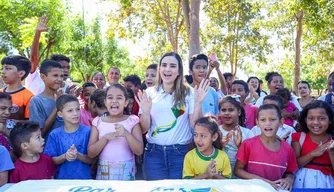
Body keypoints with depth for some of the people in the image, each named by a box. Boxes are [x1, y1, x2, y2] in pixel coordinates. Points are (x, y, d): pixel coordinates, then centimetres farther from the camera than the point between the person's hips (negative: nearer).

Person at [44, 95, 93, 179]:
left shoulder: (87, 131, -8)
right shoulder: (55, 134, -4)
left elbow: (92, 159, -6)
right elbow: (51, 161, -2)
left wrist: (78, 155, -22)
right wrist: (64, 156, -19)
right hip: (62, 178, 1)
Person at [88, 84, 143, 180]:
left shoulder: (132, 120, -4)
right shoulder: (98, 121, 1)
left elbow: (139, 151, -9)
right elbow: (91, 153, -3)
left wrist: (126, 134, -24)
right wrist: (106, 137, -18)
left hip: (125, 171, -1)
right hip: (103, 171, 2)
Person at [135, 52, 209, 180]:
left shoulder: (189, 93, 1)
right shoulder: (149, 93, 3)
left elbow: (196, 125, -4)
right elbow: (144, 129, 2)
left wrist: (198, 103, -16)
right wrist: (145, 111, -17)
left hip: (181, 152, -1)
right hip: (154, 153, 1)